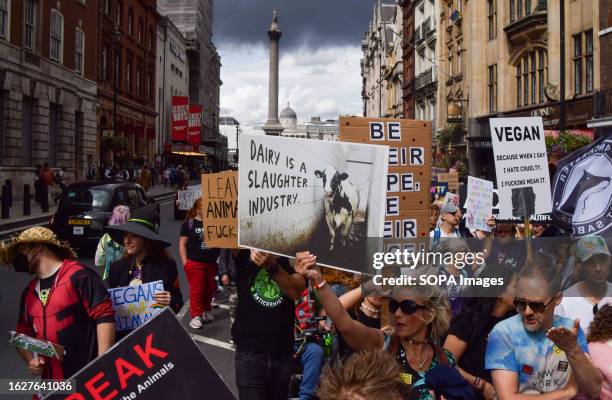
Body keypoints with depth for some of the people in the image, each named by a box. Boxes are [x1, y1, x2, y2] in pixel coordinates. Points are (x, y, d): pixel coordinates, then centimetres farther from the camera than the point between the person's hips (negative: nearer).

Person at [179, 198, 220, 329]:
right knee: (196, 290, -2)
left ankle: (206, 311, 29)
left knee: (210, 289, 11)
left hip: (212, 263, 4)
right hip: (195, 263, -4)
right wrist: (185, 262, -9)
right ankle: (195, 316, 4)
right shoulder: (189, 223, -3)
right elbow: (182, 244, -2)